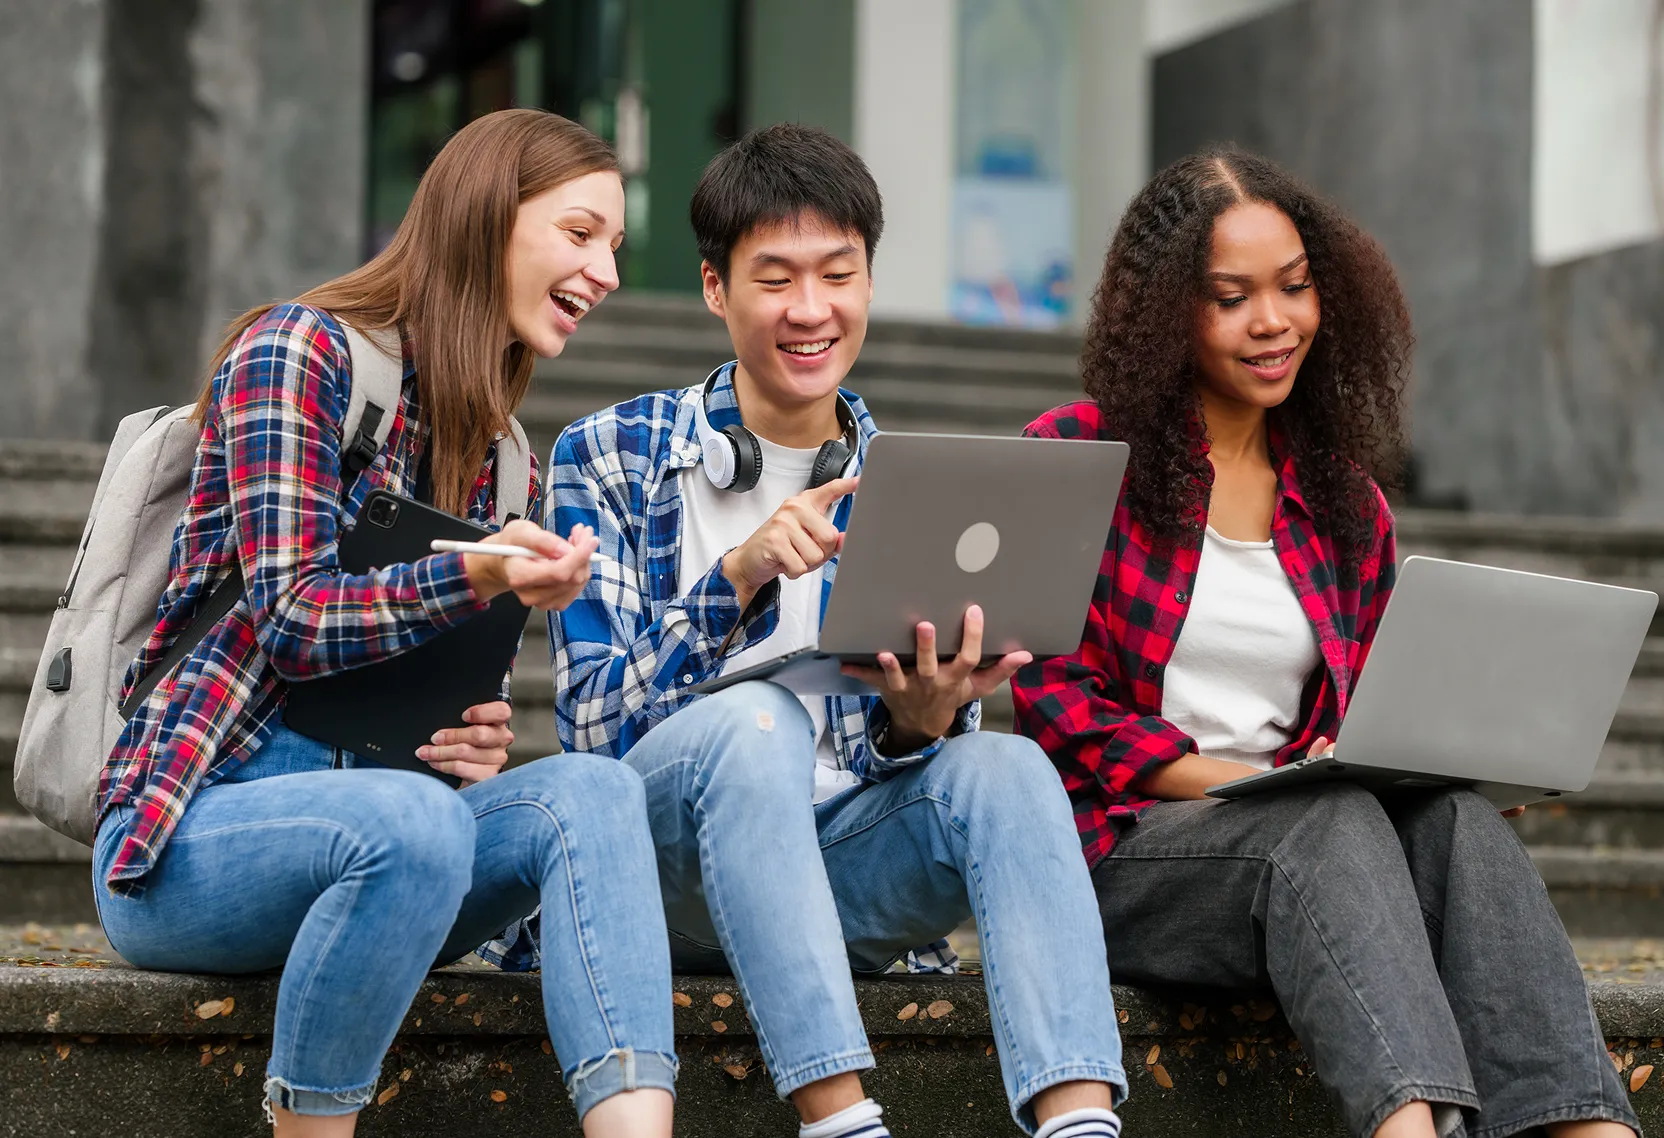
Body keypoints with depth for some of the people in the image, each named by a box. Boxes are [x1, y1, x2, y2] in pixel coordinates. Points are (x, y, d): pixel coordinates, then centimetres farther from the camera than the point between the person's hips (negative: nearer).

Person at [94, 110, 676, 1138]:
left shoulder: (499, 458, 17)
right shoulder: (300, 351, -5)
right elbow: (291, 619, -14)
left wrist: (479, 737, -4)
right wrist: (477, 580, -31)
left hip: (355, 823, 6)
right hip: (187, 834, -6)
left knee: (592, 789, -23)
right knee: (413, 821, -37)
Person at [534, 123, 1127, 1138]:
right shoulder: (609, 457, 2)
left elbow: (904, 758, 7)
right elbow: (596, 726, -8)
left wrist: (923, 721, -19)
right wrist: (739, 577, -24)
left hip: (838, 865, 3)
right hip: (663, 864, -3)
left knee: (1004, 766, -26)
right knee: (757, 715, -33)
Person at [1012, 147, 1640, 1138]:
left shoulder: (1345, 499, 19)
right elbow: (1059, 704, -4)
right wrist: (1246, 782, -15)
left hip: (1320, 832, 4)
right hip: (1125, 848, -4)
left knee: (1456, 819, -29)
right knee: (1332, 824, -35)